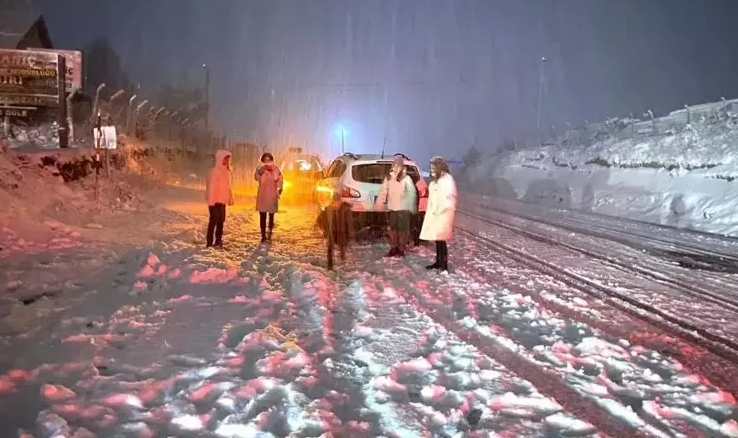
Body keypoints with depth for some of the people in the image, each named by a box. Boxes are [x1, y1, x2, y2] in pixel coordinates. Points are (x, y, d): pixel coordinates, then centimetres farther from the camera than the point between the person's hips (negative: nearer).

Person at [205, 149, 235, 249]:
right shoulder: (214, 171, -15)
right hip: (215, 200, -8)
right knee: (214, 220, -6)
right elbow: (211, 186, -17)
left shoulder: (226, 171, 11)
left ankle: (218, 241, 20)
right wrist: (211, 200, -20)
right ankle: (210, 243, -1)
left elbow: (229, 185, 14)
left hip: (222, 200, 8)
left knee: (221, 220, 12)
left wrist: (230, 198, 10)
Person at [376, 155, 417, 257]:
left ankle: (401, 249, 12)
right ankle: (393, 248, 24)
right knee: (393, 228, 12)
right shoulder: (389, 178, 5)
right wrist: (379, 203, 5)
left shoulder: (406, 178, -10)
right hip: (392, 207, 5)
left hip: (403, 208, -5)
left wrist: (411, 207, -10)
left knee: (403, 229, 2)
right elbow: (383, 191, 9)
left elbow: (412, 193, -9)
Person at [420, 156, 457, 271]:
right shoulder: (436, 180, 15)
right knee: (437, 238, 10)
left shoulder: (447, 179, -13)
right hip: (434, 213, 8)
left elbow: (449, 198, -18)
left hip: (443, 214, -8)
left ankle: (444, 265, -5)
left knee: (441, 239, -9)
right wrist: (432, 211, 11)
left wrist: (438, 211, -18)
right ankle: (438, 262, 17)